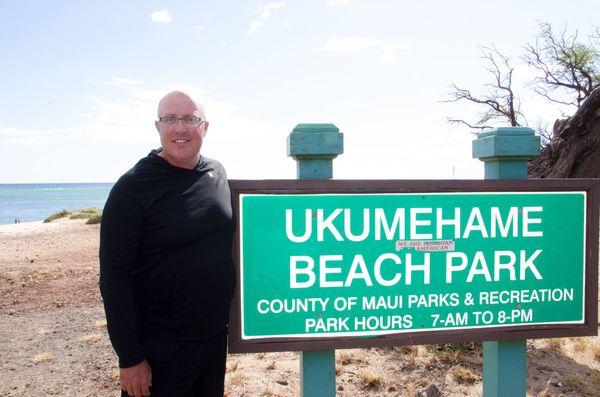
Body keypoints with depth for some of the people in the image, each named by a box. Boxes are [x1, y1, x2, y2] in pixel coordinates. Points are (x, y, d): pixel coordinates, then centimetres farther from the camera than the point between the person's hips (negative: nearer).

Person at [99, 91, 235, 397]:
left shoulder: (217, 174, 2)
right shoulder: (133, 187, -14)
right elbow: (114, 277, -14)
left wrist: (230, 319, 11)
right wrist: (129, 357, -15)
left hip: (215, 338, 5)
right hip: (159, 348, -5)